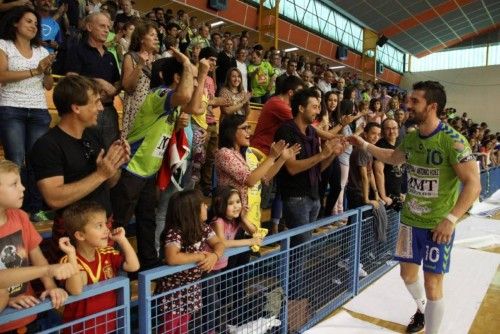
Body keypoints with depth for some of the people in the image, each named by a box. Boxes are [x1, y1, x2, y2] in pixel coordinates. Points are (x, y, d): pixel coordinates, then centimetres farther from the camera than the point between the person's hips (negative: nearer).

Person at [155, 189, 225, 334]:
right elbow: (171, 259, -43)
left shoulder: (203, 228, -4)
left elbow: (219, 244, -2)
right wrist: (200, 256, -30)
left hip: (191, 290, 7)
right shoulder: (174, 233, -28)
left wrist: (214, 255, -26)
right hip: (173, 292, -7)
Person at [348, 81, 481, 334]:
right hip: (410, 220, 6)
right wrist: (364, 144, 18)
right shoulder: (411, 138, 1)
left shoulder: (452, 141, -19)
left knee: (432, 284, 2)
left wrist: (451, 219, -25)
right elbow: (394, 158, 23)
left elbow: (473, 184, -19)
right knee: (407, 273, 17)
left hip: (438, 225, -6)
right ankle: (422, 309, 47)